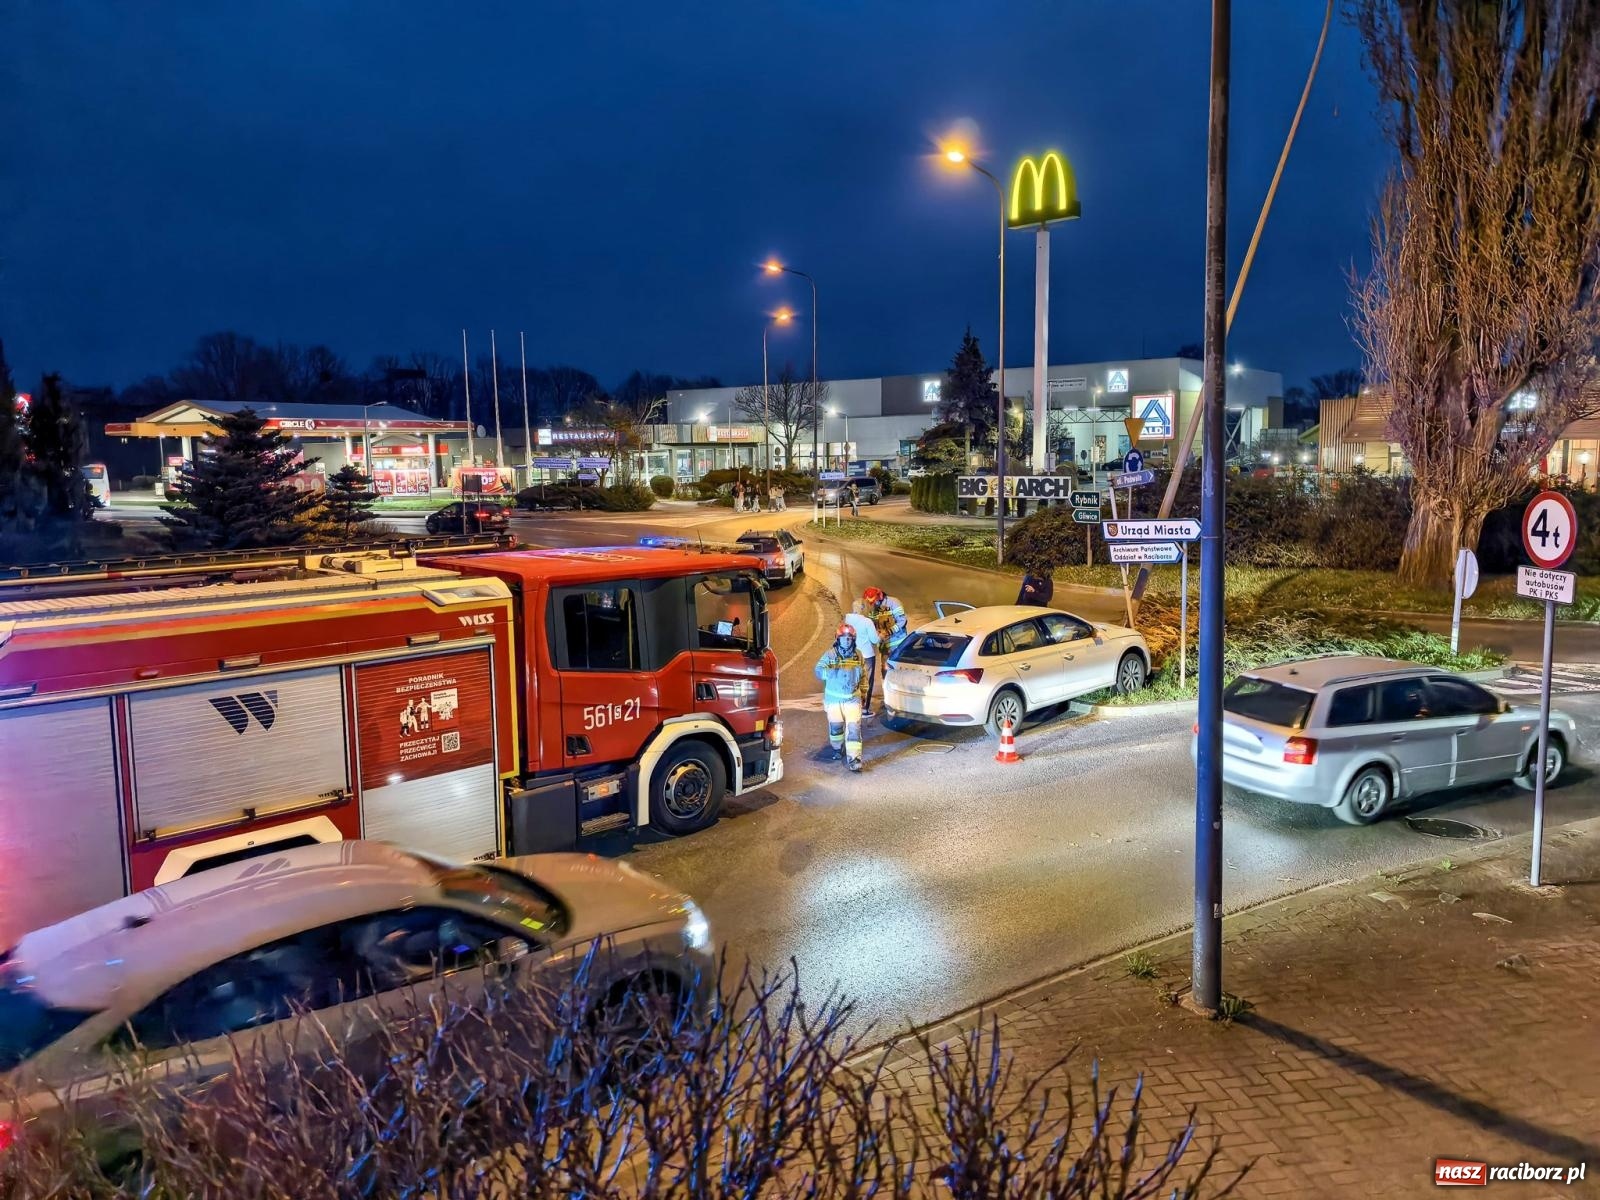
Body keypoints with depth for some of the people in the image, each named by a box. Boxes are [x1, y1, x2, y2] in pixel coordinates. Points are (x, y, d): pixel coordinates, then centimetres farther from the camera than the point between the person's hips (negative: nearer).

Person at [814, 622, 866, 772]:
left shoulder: (858, 655, 2)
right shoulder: (830, 654, -8)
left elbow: (864, 675, 15)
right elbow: (819, 671, -19)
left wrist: (863, 692, 14)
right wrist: (836, 669, -33)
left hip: (852, 698, 1)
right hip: (833, 698, -1)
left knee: (854, 728, -10)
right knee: (835, 726, 14)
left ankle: (854, 759, -14)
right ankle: (838, 748, 42)